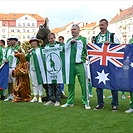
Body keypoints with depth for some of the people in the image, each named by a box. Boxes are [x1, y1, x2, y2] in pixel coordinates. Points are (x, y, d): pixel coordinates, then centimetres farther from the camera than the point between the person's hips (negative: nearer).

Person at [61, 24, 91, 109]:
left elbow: (87, 50, 2)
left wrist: (84, 58, -10)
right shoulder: (69, 40, 19)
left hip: (80, 64, -4)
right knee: (70, 84, 9)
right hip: (70, 65, 4)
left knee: (83, 84, -4)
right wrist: (70, 42, -5)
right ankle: (70, 102, 19)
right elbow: (64, 49, 6)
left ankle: (86, 102, 4)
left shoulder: (83, 39, 6)